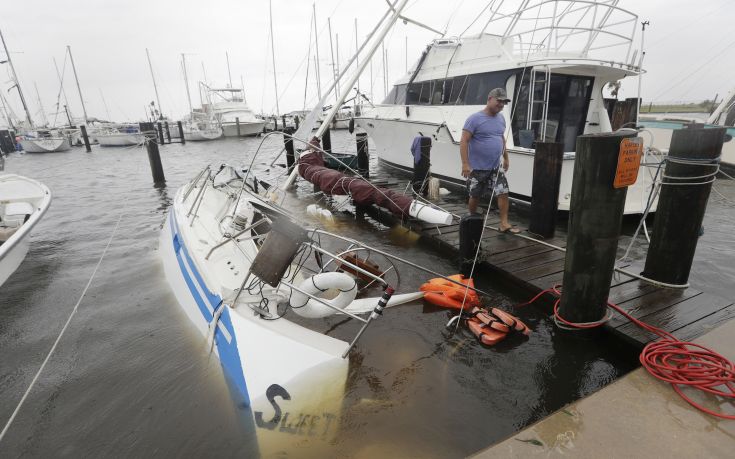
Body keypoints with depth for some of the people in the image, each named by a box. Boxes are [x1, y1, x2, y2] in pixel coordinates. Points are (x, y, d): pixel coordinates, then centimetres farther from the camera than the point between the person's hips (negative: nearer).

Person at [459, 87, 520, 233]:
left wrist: (506, 158, 21)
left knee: (503, 192, -1)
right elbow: (464, 141, -18)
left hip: (496, 167, 6)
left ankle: (504, 223, 6)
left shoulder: (501, 119, 8)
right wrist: (465, 164, -24)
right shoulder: (474, 119, -14)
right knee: (475, 196, 7)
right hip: (477, 167, -6)